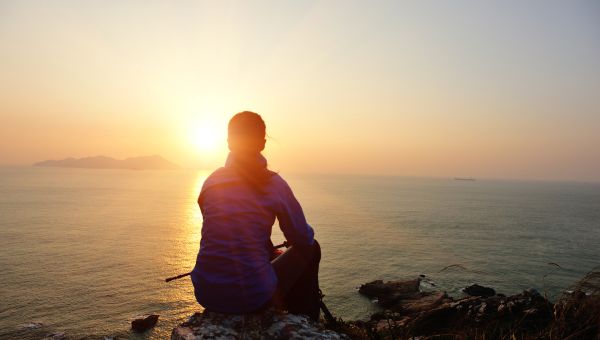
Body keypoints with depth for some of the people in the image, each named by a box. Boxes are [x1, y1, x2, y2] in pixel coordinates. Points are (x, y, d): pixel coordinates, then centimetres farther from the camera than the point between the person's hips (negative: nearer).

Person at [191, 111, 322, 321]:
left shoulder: (211, 182, 4)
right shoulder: (274, 184, -7)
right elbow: (303, 239, 0)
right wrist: (307, 233, 26)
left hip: (206, 294, 5)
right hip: (253, 298, -5)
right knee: (310, 249, 20)